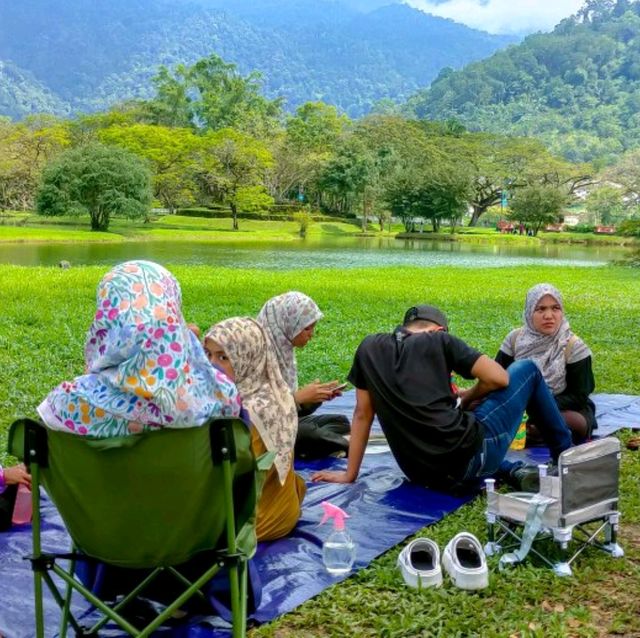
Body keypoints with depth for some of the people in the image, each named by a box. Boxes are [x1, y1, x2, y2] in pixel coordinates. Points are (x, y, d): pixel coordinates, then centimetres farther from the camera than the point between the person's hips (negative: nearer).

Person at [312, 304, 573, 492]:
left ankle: (514, 472, 17)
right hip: (469, 457, -3)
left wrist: (349, 475, 20)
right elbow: (499, 378, 1)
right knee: (527, 369, 19)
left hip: (423, 476, 4)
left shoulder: (369, 348, 13)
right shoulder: (439, 340, 4)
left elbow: (362, 414, 15)